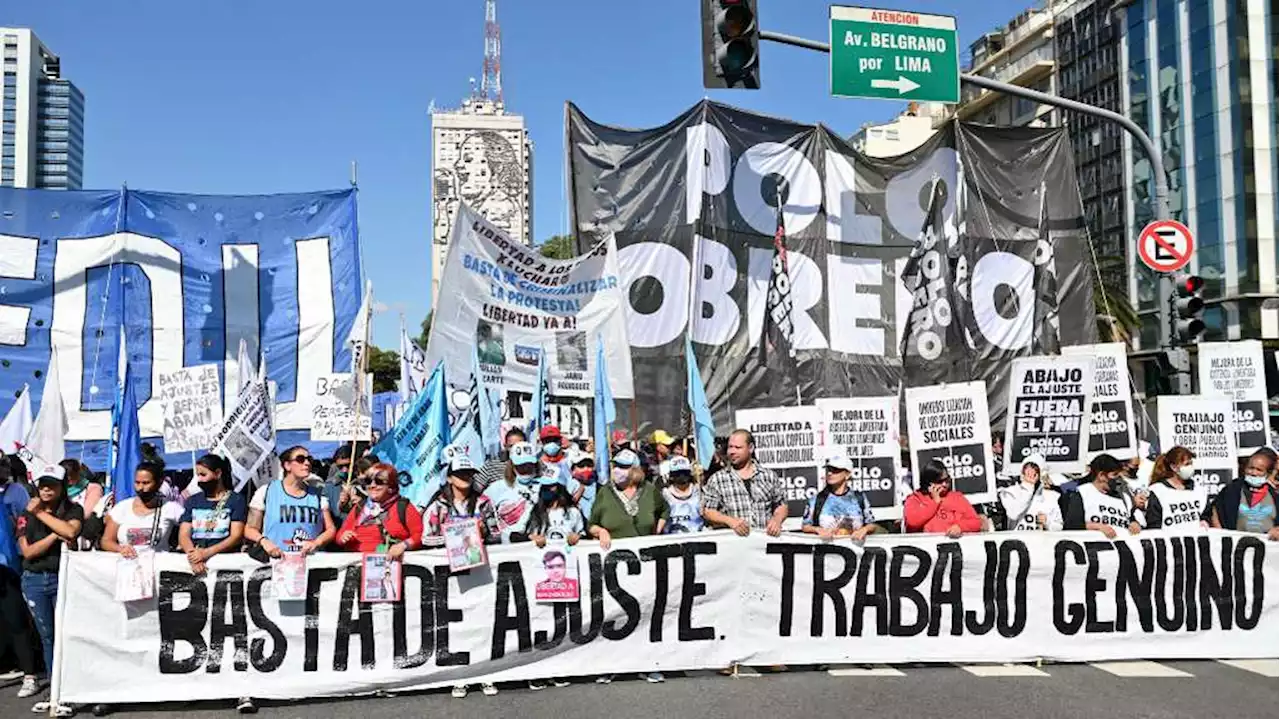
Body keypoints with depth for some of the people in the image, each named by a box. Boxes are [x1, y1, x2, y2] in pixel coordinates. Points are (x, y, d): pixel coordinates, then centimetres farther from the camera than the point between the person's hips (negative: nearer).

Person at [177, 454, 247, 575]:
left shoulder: (236, 500, 8)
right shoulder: (192, 501, 20)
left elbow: (236, 537, -2)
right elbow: (183, 535, 9)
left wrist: (207, 553, -17)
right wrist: (193, 555, -13)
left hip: (224, 556, -3)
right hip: (194, 555, 3)